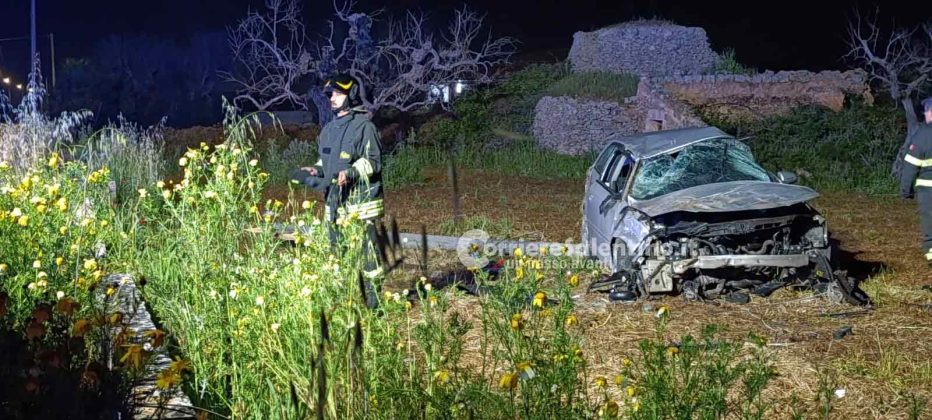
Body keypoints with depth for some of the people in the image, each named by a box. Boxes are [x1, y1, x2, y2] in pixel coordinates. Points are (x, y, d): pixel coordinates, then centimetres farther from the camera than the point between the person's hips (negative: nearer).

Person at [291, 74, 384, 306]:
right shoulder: (329, 129, 17)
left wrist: (351, 173, -26)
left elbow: (373, 161, -12)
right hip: (333, 201, 8)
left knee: (365, 250, -11)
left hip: (360, 203, -8)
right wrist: (316, 170, 7)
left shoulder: (364, 126, -7)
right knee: (338, 252, 12)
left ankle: (373, 298, -7)